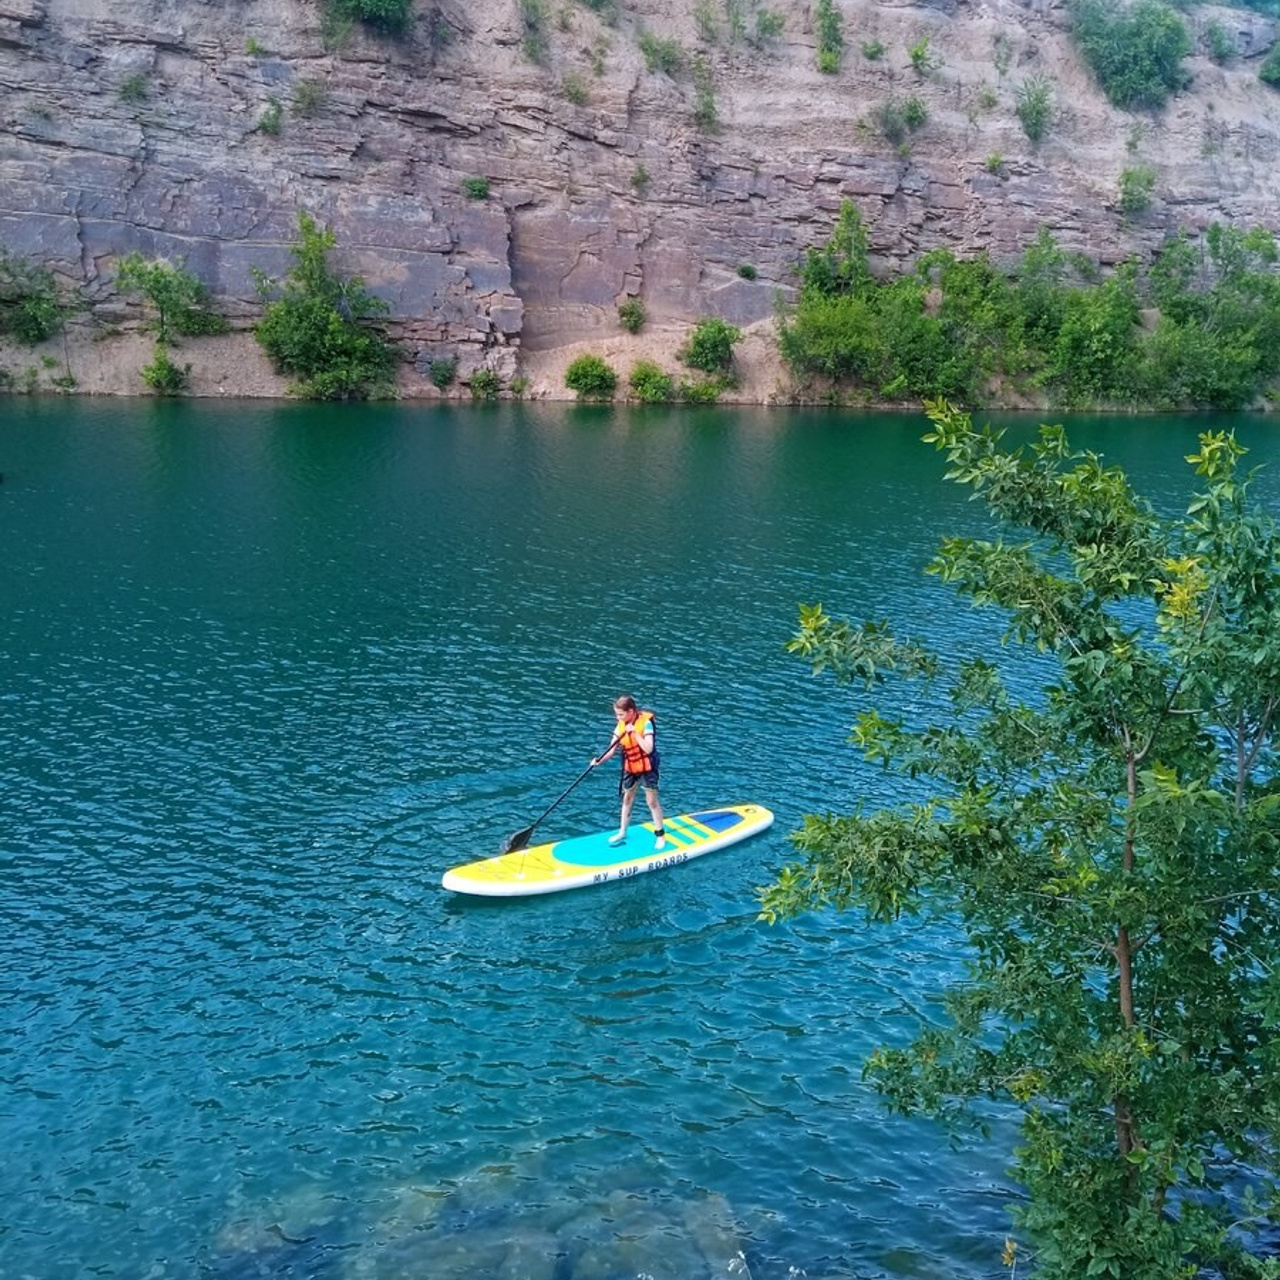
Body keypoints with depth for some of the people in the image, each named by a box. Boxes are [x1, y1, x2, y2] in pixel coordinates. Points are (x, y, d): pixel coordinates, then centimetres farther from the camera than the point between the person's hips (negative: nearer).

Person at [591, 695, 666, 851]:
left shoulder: (646, 722, -21)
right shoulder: (621, 725, -5)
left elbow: (648, 749, -28)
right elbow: (612, 750, -7)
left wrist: (634, 732, -33)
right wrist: (600, 760, -24)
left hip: (647, 766, -6)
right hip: (630, 767, 6)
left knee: (652, 801, 2)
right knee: (627, 799, 17)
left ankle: (660, 836, 14)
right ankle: (622, 833, 30)